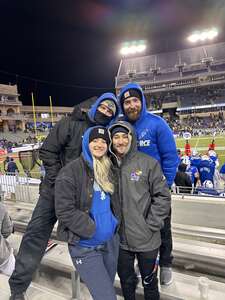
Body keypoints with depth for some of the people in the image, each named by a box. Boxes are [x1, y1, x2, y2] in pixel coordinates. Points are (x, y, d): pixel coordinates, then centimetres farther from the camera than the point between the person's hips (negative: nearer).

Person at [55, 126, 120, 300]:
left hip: (111, 241, 6)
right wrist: (93, 230, -16)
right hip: (85, 247, -6)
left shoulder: (108, 169, 4)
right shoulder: (70, 172, -16)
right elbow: (64, 211, -18)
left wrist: (115, 223, 4)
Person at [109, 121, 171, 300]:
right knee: (126, 281, 25)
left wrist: (152, 225, -11)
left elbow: (162, 196, -9)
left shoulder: (148, 163, -13)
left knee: (149, 282, 22)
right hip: (119, 239, 3)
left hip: (147, 239, -2)